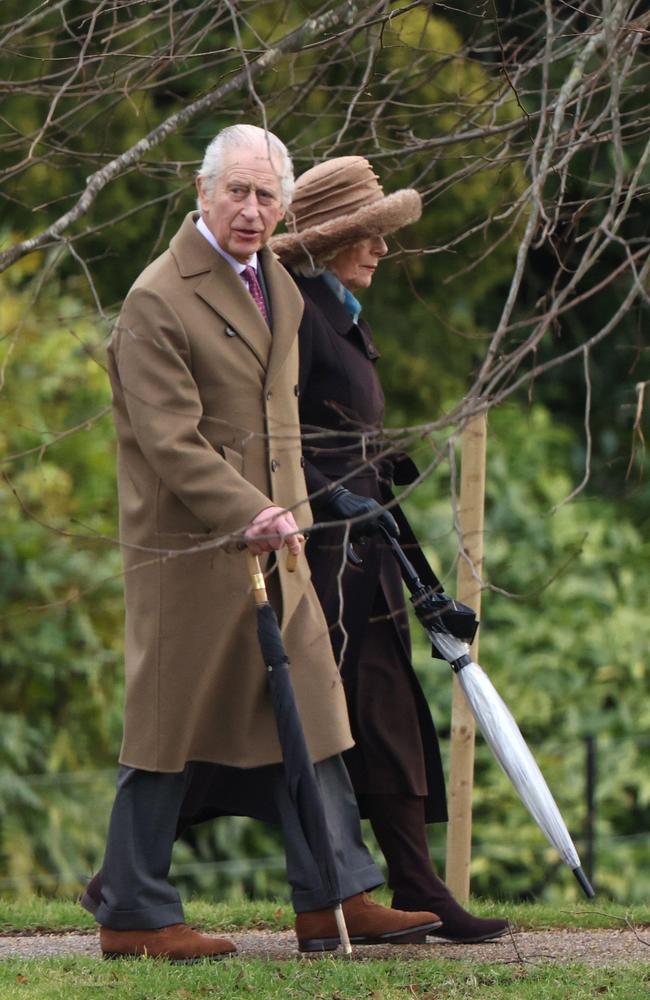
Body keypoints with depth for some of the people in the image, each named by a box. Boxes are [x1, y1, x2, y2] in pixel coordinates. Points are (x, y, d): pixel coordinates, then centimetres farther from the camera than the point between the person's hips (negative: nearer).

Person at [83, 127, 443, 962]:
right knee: (169, 727, -2)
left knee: (308, 710, 7)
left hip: (270, 541, 8)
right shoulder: (158, 300, -14)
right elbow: (171, 440, -19)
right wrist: (250, 515, -25)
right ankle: (132, 915, 8)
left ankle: (332, 899, 11)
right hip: (188, 549, -8)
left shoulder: (279, 289, 13)